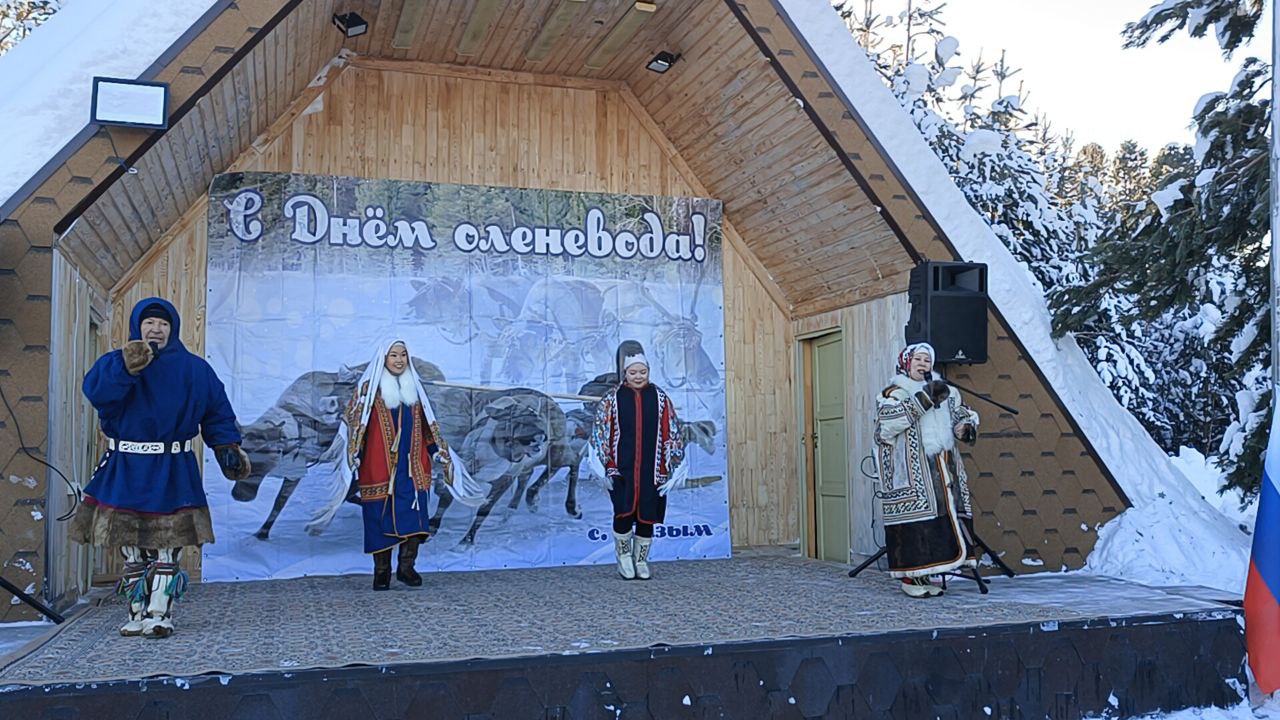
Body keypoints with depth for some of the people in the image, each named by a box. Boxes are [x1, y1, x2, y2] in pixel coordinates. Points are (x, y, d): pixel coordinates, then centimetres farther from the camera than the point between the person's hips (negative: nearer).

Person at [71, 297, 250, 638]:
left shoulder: (194, 369, 5)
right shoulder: (114, 363, 3)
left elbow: (217, 412, 9)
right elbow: (96, 391, -18)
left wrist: (228, 446, -1)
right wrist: (127, 366, -30)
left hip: (172, 472, -1)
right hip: (125, 471, 1)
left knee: (166, 549, -3)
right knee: (131, 550, 6)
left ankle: (159, 613, 1)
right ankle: (137, 613, 15)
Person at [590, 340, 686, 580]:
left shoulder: (659, 397, 6)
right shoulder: (612, 398, 2)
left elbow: (671, 432, 8)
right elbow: (600, 432, 1)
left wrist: (674, 465, 4)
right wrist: (604, 466, -5)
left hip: (651, 470, 2)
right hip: (621, 469, -2)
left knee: (647, 516, 4)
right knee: (624, 513, -11)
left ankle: (641, 560, 21)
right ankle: (623, 555, 13)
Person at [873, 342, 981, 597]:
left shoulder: (945, 392, 20)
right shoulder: (896, 393, 1)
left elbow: (965, 414, 26)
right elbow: (888, 421, -16)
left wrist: (966, 427, 2)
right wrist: (923, 399, -21)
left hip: (943, 469, 6)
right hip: (911, 472, -6)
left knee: (942, 517, 2)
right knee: (915, 519, -9)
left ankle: (925, 574, 9)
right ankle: (909, 577, -3)